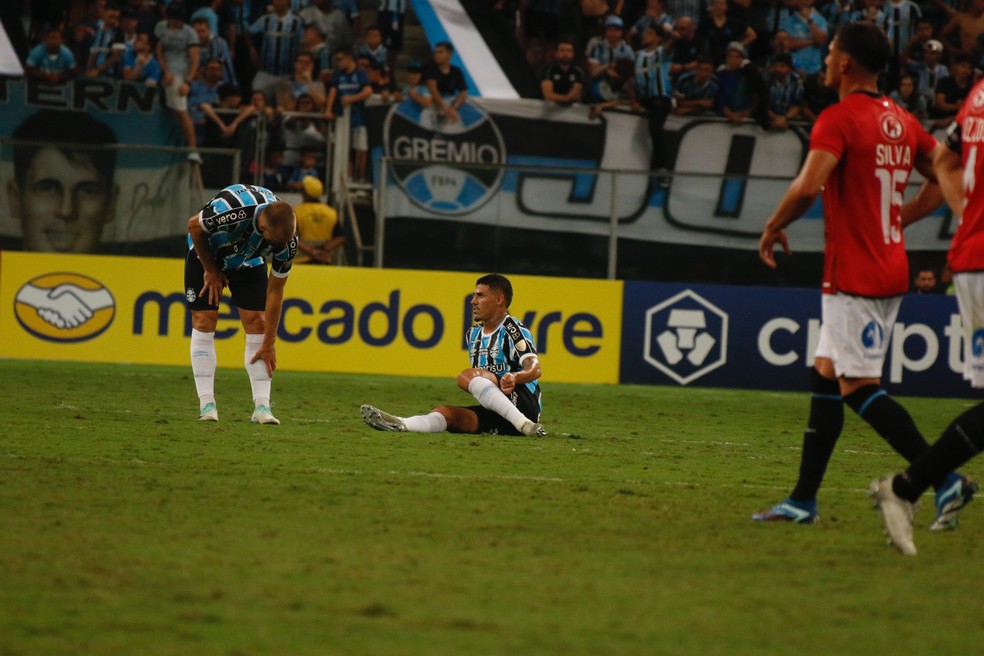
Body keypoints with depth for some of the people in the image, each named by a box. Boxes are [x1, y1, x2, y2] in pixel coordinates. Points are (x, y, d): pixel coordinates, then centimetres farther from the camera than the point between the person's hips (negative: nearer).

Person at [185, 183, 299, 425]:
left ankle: (262, 406, -10)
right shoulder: (233, 208, -43)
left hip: (248, 261, 3)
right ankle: (207, 405, -7)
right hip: (207, 253, -3)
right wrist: (211, 270, -11)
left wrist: (269, 343, -15)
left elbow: (275, 291, -17)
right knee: (204, 321, -10)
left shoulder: (287, 239, -30)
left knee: (256, 321, -9)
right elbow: (194, 226, -21)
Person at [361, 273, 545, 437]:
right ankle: (400, 425, -46)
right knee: (446, 412, -17)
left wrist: (514, 377, -42)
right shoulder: (473, 334, 21)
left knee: (467, 376, -26)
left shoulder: (514, 330, -5)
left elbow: (535, 369, -21)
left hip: (523, 403, -7)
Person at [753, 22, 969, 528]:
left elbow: (807, 187, -25)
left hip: (853, 275, -9)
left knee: (858, 387, -7)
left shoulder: (838, 119, -13)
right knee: (825, 376, 14)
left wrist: (773, 228, -10)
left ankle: (943, 477, -16)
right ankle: (803, 499, 15)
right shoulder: (902, 121, 11)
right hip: (891, 271, 9)